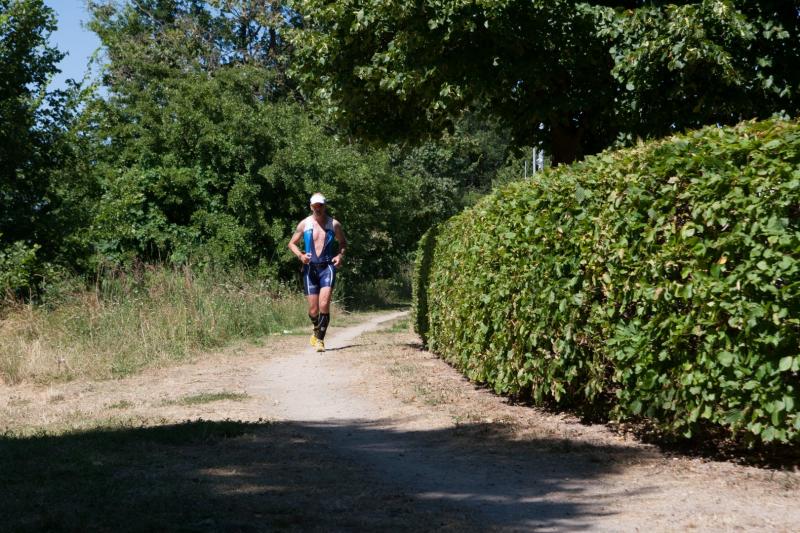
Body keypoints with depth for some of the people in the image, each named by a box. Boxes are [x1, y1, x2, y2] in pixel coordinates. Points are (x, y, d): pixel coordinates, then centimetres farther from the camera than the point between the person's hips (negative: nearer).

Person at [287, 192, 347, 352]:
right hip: (310, 268, 1)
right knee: (313, 310, 3)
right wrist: (300, 255, -8)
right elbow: (292, 243, 11)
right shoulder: (304, 224, 3)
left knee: (324, 305, -19)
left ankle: (319, 338, -10)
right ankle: (318, 329, 34)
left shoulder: (334, 224, 2)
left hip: (327, 267, -1)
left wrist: (340, 255, -2)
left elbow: (343, 242, 17)